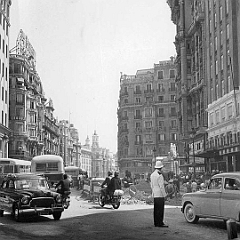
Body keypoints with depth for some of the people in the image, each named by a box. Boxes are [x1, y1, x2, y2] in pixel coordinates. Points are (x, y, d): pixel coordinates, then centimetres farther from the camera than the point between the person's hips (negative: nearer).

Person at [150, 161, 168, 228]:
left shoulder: (152, 175, 11)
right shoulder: (159, 175, -16)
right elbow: (161, 186, -17)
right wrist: (165, 195, -11)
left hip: (154, 195, 9)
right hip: (160, 195, -9)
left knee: (156, 209, 11)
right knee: (160, 209, -6)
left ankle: (156, 223, 15)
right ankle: (160, 223, -5)